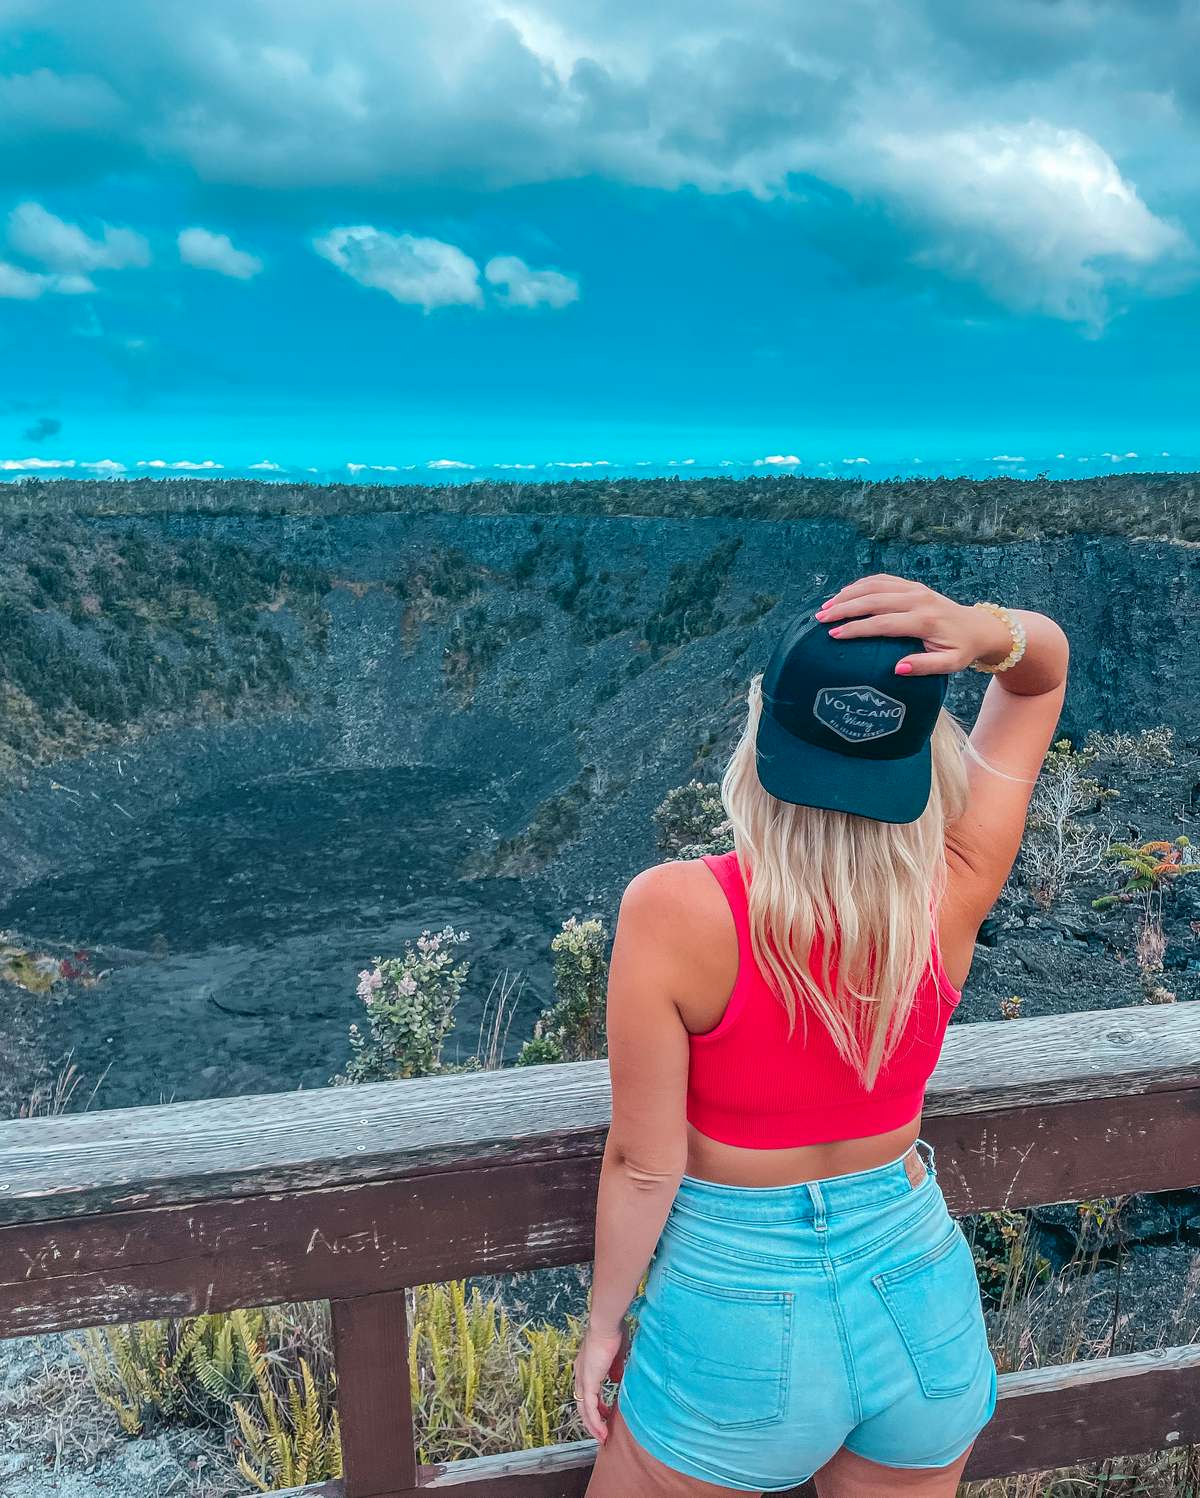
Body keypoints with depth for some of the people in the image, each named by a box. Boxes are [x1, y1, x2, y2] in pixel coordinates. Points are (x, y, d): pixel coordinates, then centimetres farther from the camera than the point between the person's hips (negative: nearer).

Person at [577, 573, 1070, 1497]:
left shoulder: (672, 911, -27)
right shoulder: (957, 891, -18)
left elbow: (645, 1165, -17)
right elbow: (1045, 667, -4)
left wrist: (606, 1320, 0)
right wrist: (985, 631, -27)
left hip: (742, 1317, -3)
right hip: (922, 1301, 4)